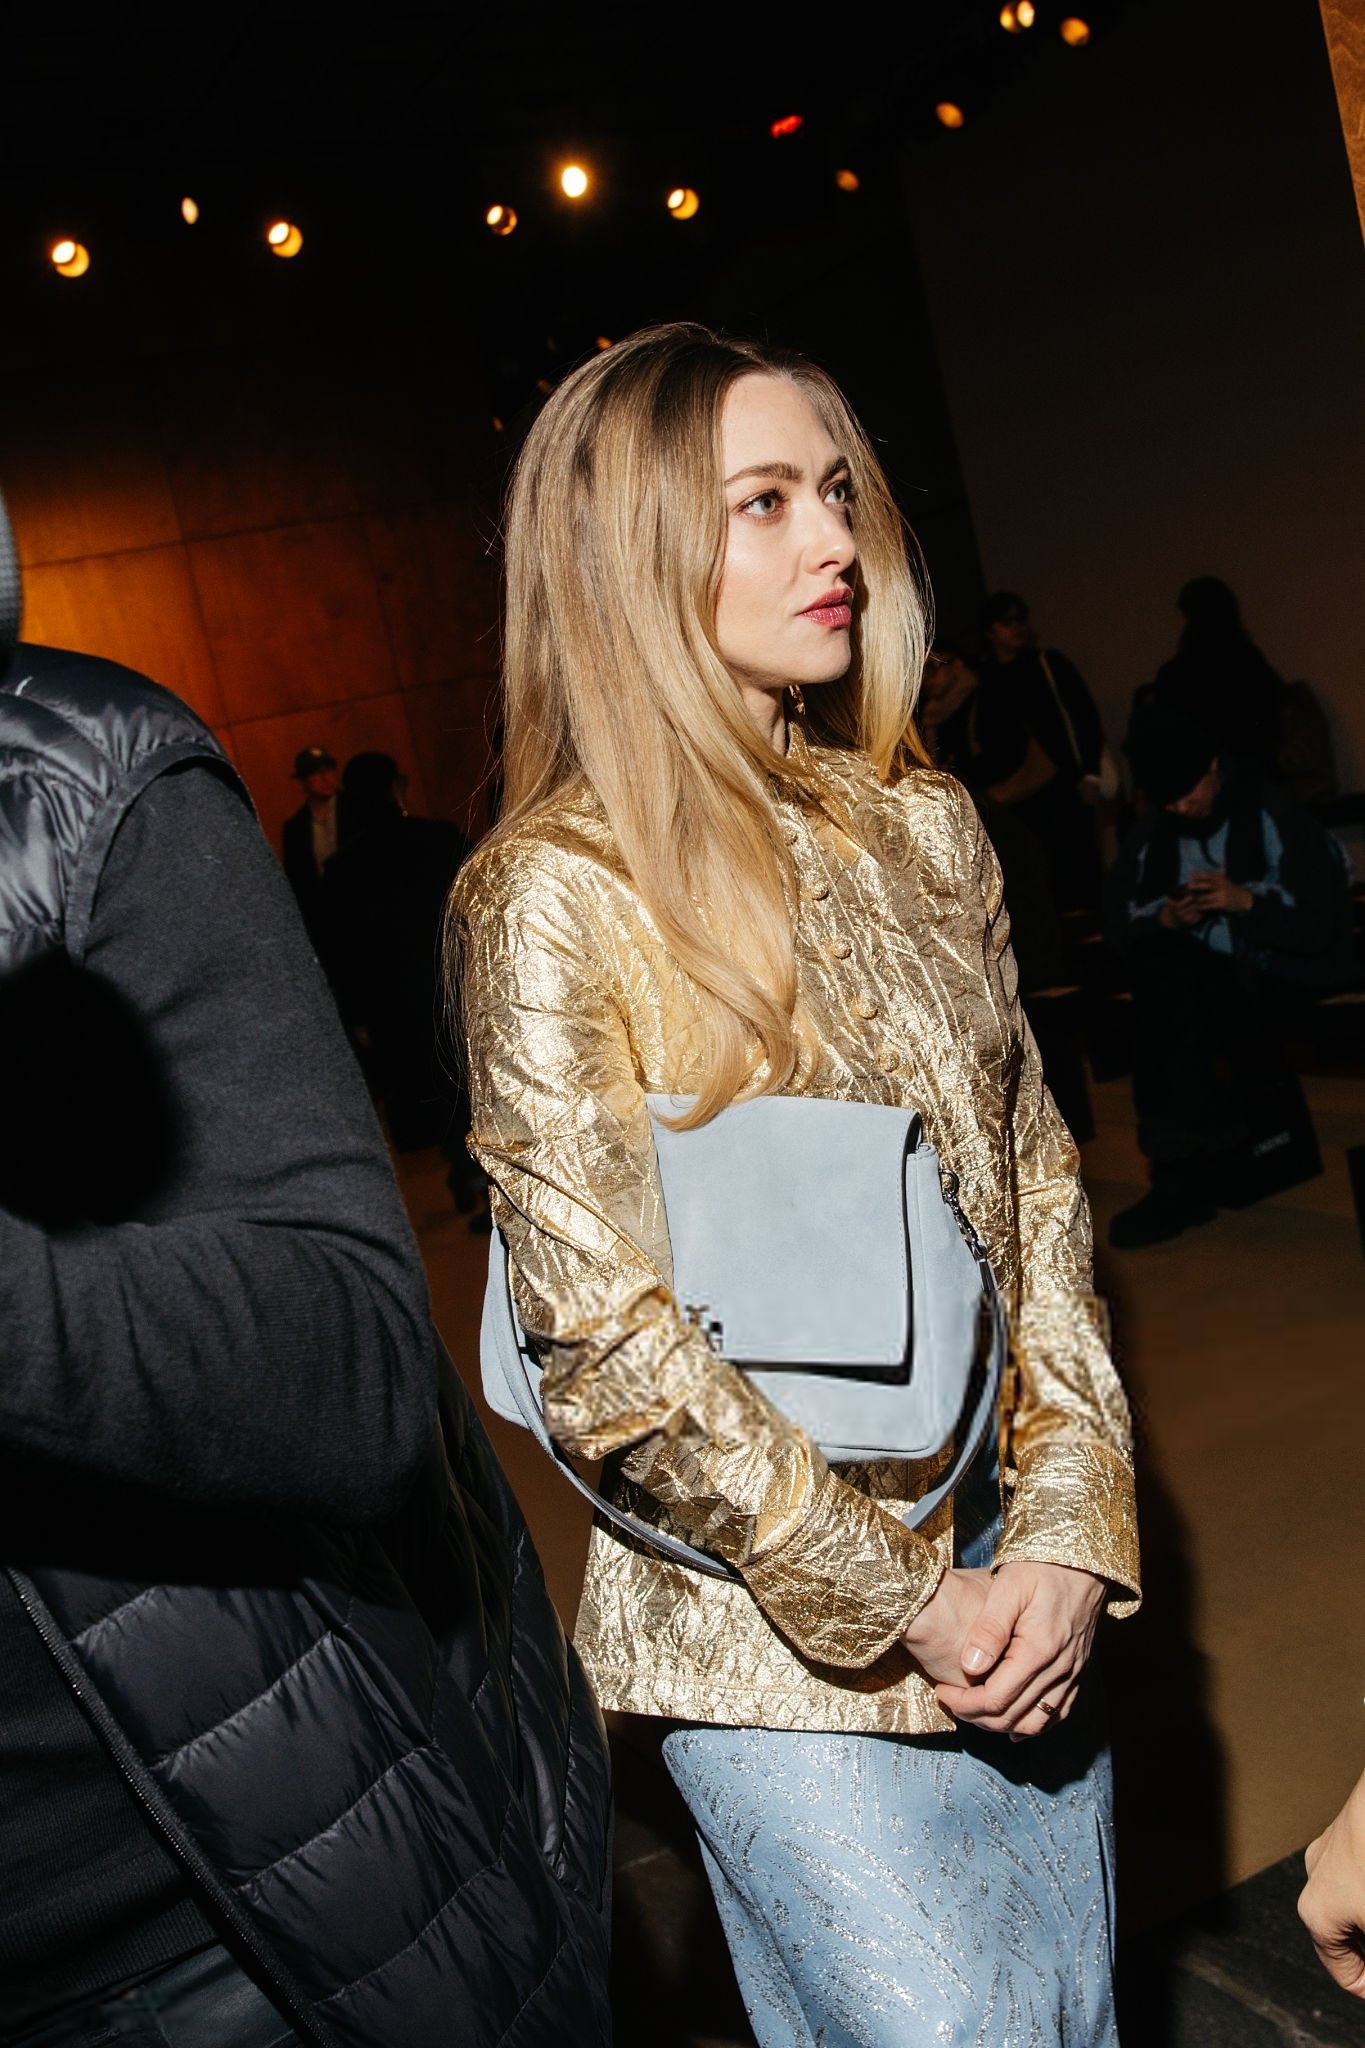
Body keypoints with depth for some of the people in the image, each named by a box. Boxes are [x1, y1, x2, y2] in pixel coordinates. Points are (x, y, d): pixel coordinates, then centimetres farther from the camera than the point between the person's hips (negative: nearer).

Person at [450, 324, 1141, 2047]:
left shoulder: (922, 829, 3)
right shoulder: (557, 899, -13)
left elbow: (1037, 1181, 5)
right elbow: (607, 1342, -15)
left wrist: (1066, 1528, -5)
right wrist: (896, 1603, -12)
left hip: (1017, 1587, 6)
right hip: (773, 1632, -5)